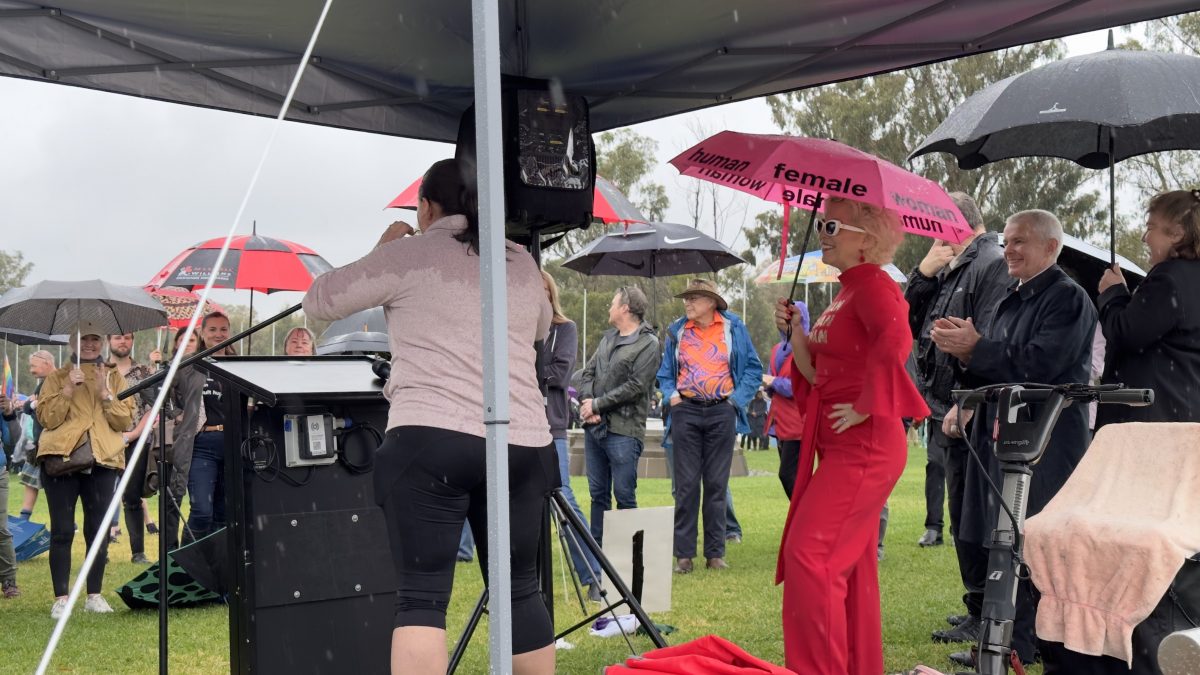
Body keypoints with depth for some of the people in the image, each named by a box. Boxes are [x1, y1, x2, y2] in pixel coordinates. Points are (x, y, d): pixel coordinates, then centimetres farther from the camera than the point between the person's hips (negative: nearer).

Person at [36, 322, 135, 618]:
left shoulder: (114, 377, 14)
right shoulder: (57, 377, 10)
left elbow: (125, 421, 4)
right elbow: (47, 418, -2)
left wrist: (105, 393, -8)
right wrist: (69, 389, -11)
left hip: (102, 460, 2)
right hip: (61, 458, -1)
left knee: (98, 530, 4)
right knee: (62, 530, -3)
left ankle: (94, 595, 13)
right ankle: (60, 598, 2)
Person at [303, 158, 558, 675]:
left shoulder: (409, 254, 2)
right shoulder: (521, 263, 16)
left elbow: (318, 302, 7)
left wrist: (379, 253, 20)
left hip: (430, 442, -4)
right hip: (523, 445, 5)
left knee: (422, 599, -5)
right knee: (520, 590, 14)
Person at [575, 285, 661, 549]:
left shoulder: (648, 344, -6)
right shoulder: (608, 337, 18)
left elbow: (635, 387, -14)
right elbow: (587, 373, 14)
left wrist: (597, 404, -12)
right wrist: (587, 402, -5)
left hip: (623, 431, -7)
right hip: (594, 427, 7)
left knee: (624, 495, -3)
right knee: (598, 494, 11)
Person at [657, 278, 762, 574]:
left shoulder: (733, 327, 5)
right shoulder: (677, 330, 10)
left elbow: (754, 369, 7)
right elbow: (665, 372, 18)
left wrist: (737, 398, -4)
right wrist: (670, 394, 0)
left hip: (721, 412, -1)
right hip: (686, 412, 1)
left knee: (717, 484, 3)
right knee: (686, 484, -1)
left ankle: (715, 552, 11)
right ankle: (684, 554, 4)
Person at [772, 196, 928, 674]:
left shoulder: (873, 286, -12)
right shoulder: (847, 291, 17)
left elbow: (896, 338, -34)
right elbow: (820, 377, 17)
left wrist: (866, 407, -26)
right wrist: (795, 333, 4)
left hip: (864, 446, -10)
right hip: (840, 447, 10)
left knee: (809, 555, -13)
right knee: (849, 564, 14)